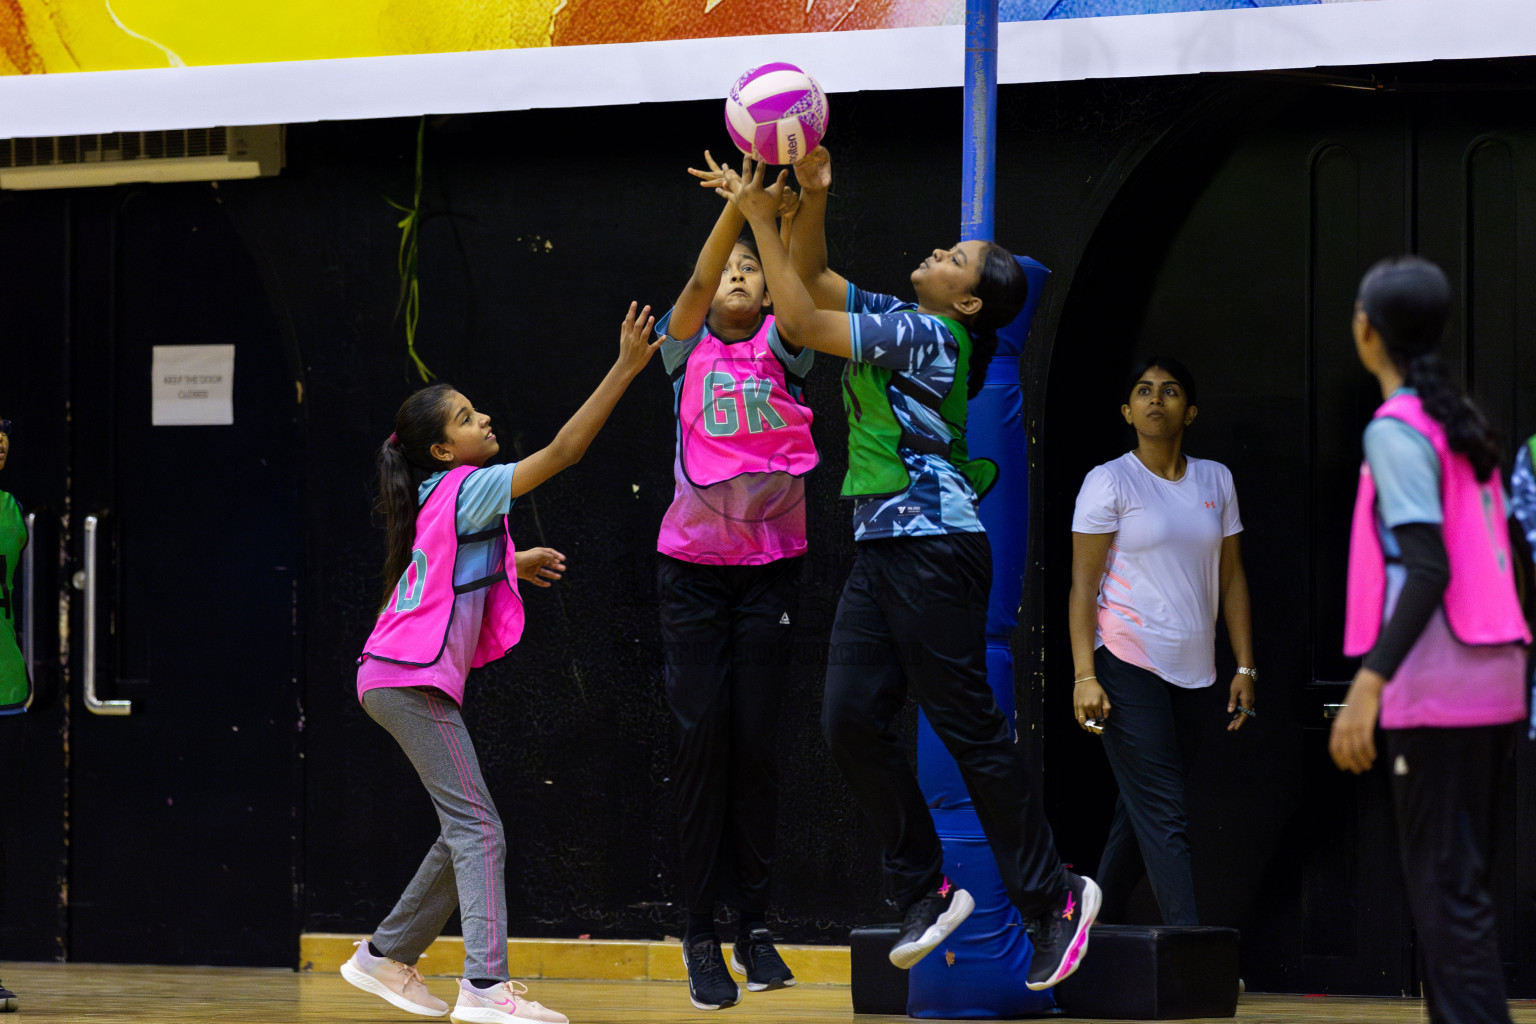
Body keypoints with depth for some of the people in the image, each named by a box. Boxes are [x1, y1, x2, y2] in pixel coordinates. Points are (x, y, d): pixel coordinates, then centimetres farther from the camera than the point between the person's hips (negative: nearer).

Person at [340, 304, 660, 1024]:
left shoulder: (446, 502, 17)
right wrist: (626, 368, -21)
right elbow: (563, 452, -18)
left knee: (465, 831, 14)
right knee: (478, 829, -15)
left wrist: (513, 566, 22)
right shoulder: (468, 489, -10)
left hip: (401, 679, 10)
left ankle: (386, 957, 21)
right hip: (413, 679, -10)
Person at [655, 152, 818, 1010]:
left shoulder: (782, 346, 3)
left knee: (756, 740, 0)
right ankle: (702, 935, -2)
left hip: (771, 565, 0)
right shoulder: (688, 347, 3)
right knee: (703, 738, -4)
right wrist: (736, 206, -31)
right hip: (693, 563, 0)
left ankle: (756, 924, 8)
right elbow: (698, 281, -16)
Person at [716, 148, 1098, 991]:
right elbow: (812, 278, 23)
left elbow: (800, 323, -15)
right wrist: (812, 198, 6)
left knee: (969, 730, -6)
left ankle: (1052, 899, 1)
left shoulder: (930, 337, -12)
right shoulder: (893, 321, 14)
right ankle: (925, 891, 8)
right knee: (851, 721, 1)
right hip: (881, 550, 9)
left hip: (933, 548, -9)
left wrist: (760, 220, -9)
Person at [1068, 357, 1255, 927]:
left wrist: (1245, 668, 10)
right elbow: (1083, 585, -5)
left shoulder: (1216, 481, 12)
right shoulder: (1110, 482, -3)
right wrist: (1084, 676, -14)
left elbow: (1231, 578, 16)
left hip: (1193, 675, 5)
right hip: (1126, 666, -5)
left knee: (1141, 812, 10)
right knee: (1164, 816, -12)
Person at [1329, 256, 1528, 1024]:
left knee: (1446, 884, -8)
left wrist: (1369, 683, -24)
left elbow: (1427, 571, -19)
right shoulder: (1463, 423, 14)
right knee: (1459, 880, 12)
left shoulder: (1396, 431, -10)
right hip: (1495, 676, 8)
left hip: (1438, 689, -8)